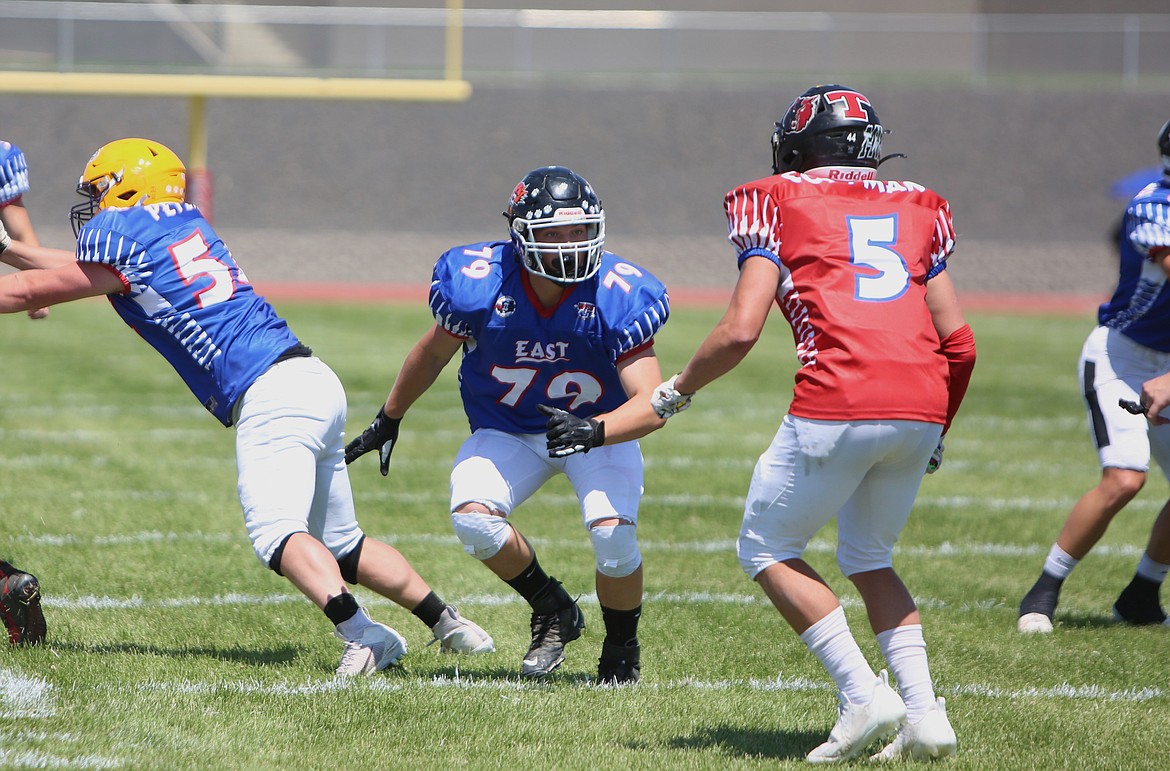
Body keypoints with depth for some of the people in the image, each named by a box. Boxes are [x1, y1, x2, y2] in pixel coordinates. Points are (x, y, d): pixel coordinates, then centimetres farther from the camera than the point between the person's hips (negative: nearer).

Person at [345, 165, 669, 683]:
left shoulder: (617, 296, -26)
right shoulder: (479, 285, -23)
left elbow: (650, 405, -30)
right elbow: (435, 351, 0)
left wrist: (592, 431, -51)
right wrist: (388, 422, 13)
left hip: (600, 427, -1)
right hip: (507, 432, 1)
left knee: (613, 533, -26)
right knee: (472, 516, -26)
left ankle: (621, 650, 6)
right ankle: (553, 614, 2)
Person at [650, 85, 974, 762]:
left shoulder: (779, 203, 11)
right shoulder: (917, 207, 23)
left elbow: (741, 330, 0)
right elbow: (960, 343, 18)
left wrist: (678, 391, 17)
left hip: (839, 403, -5)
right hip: (923, 404, 5)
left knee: (768, 550, 14)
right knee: (869, 558, 25)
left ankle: (864, 693, 0)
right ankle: (924, 713, 10)